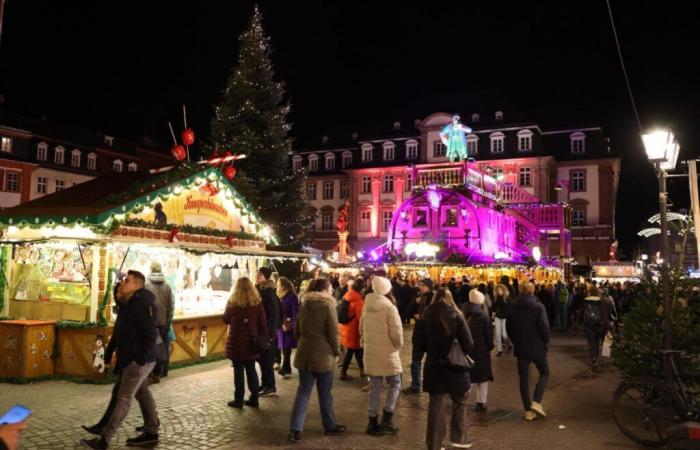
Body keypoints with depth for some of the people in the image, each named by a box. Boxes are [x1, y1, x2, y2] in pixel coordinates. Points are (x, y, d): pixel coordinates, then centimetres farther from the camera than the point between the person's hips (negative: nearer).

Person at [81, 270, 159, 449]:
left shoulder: (143, 303, -18)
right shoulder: (128, 304, 13)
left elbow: (150, 333, -23)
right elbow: (118, 333, 17)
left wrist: (141, 359, -23)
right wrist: (108, 354, 15)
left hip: (139, 361, -10)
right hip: (130, 359, 10)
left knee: (124, 398, -4)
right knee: (142, 394, 15)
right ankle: (151, 433, 24)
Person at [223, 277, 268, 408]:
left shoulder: (232, 303, -9)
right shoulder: (257, 303, -3)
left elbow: (226, 320, 5)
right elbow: (263, 324, -1)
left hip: (236, 343, -3)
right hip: (251, 343, 3)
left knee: (238, 371, 4)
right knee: (251, 370, 12)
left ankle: (238, 400, 10)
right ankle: (254, 399, 16)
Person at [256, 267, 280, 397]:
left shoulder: (270, 293, -15)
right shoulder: (258, 290, 10)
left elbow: (274, 315, -17)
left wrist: (270, 333, -19)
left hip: (267, 331, -8)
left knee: (266, 359, -1)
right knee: (261, 358, 14)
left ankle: (271, 387, 8)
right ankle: (265, 384, 26)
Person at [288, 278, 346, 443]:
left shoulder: (303, 306, 8)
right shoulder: (327, 306, -11)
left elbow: (297, 331, 15)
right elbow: (333, 333, -11)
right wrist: (337, 351, 3)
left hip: (304, 353, 5)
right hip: (323, 355, -5)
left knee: (303, 391, 7)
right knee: (325, 393, 8)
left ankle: (295, 429, 0)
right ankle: (330, 426, 22)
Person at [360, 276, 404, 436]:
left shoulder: (367, 306, 3)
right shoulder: (390, 307, -17)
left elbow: (362, 328, 13)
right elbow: (397, 333, -18)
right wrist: (399, 345, 1)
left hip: (370, 352, 6)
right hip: (387, 353, -6)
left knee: (375, 387, 12)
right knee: (395, 384, 10)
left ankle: (373, 422, 16)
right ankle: (387, 418, 4)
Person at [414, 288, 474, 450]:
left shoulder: (427, 316, -3)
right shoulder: (456, 316, -10)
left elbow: (418, 342, -1)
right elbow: (468, 344, -12)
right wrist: (460, 352, 8)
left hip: (434, 367, 2)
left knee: (436, 405, 10)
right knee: (459, 402, 19)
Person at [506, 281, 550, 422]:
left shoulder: (512, 307, -1)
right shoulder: (538, 307, -12)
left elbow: (508, 327, 4)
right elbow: (544, 327, -16)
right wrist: (546, 341, 1)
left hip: (520, 348, 3)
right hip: (537, 347, -3)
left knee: (523, 377, 10)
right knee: (544, 373, 16)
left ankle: (528, 411, 12)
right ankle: (536, 401, -2)